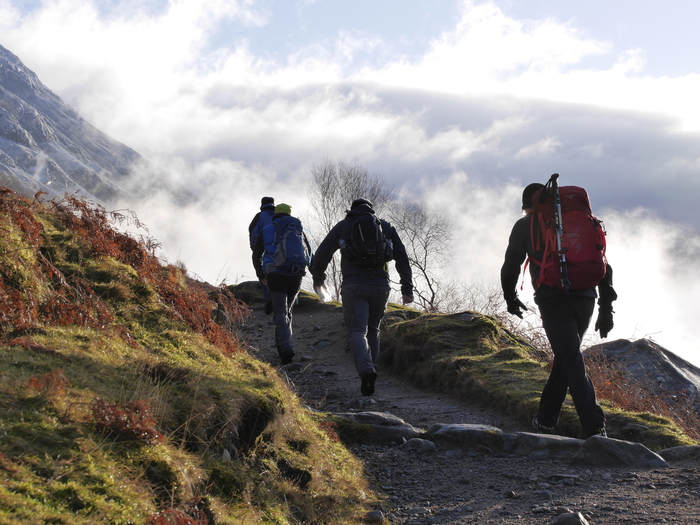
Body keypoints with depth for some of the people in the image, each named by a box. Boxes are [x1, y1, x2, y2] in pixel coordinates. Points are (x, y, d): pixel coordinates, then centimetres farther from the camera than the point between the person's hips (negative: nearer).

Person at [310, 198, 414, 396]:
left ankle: (366, 369, -32)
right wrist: (407, 288, 12)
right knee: (372, 330, 20)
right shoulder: (386, 227, 16)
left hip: (353, 286, -2)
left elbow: (322, 253, 11)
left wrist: (318, 278, 27)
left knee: (357, 331, -8)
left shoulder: (343, 226, 11)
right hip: (380, 287, 2)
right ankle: (371, 369, 18)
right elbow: (402, 257, 11)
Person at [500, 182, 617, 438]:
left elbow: (510, 267, 13)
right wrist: (606, 307, 17)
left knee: (573, 362, -9)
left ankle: (596, 428, -20)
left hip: (553, 299, -4)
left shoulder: (525, 225, 12)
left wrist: (510, 299, 30)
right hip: (585, 298, 4)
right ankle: (546, 419, 27)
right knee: (565, 358, 20)